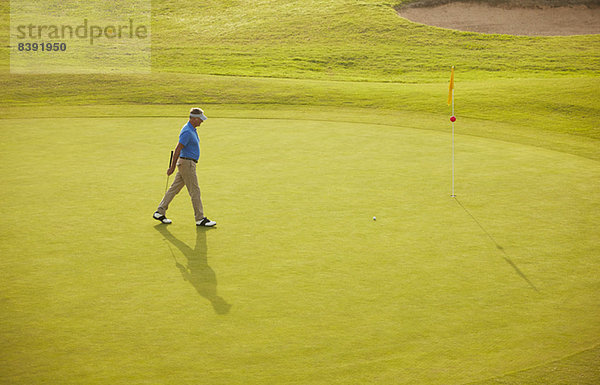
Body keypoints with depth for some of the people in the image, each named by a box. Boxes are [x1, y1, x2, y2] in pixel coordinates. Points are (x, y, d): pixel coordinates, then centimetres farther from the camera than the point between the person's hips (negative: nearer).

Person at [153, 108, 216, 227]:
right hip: (187, 163, -10)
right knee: (195, 191, -4)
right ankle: (200, 219, 2)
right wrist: (172, 167, -19)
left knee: (175, 188, 12)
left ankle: (160, 212, 16)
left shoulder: (192, 130, 12)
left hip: (188, 164, 10)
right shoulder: (187, 132, -20)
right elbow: (177, 150, -21)